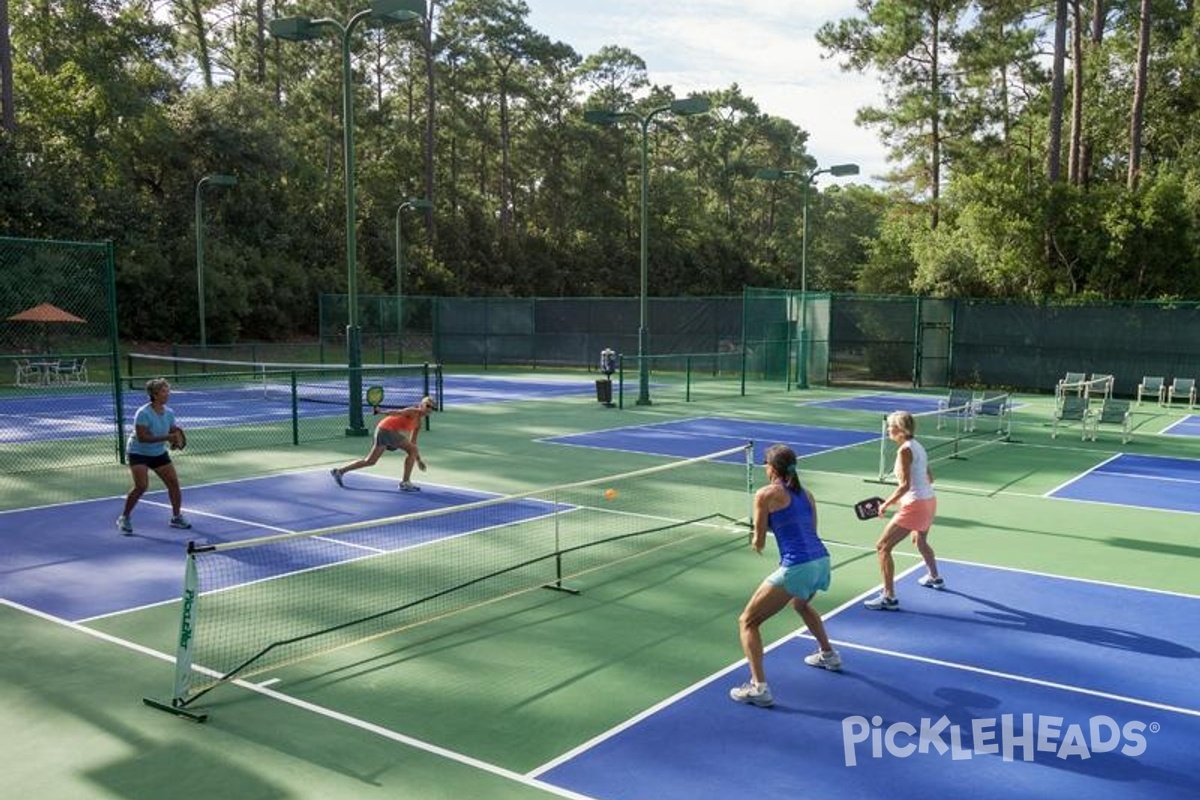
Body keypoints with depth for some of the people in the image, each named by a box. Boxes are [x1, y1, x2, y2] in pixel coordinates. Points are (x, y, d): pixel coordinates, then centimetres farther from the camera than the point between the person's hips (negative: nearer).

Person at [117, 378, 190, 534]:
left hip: (159, 453, 6)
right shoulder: (143, 413, -23)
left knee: (173, 482, 0)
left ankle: (177, 517, 17)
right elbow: (142, 437, -29)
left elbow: (173, 432, 7)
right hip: (139, 453, -6)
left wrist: (175, 439, -17)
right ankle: (124, 518, 1)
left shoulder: (169, 412, -4)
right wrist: (166, 437, -35)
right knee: (141, 486, -19)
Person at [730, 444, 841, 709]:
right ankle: (829, 655, 53)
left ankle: (759, 688, -9)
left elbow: (758, 543, 2)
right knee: (801, 604, 40)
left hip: (796, 568, -7)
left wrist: (755, 540, 23)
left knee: (747, 622, 3)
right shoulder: (806, 494, 16)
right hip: (821, 561, 8)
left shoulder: (766, 494, -2)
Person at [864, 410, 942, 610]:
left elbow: (905, 485, -24)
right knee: (920, 541, 36)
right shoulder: (918, 447, 9)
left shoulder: (905, 451, -17)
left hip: (915, 506, -10)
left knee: (882, 547, -7)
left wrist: (886, 504, -15)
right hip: (930, 501, 10)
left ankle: (889, 598, -9)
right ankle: (935, 578, 58)